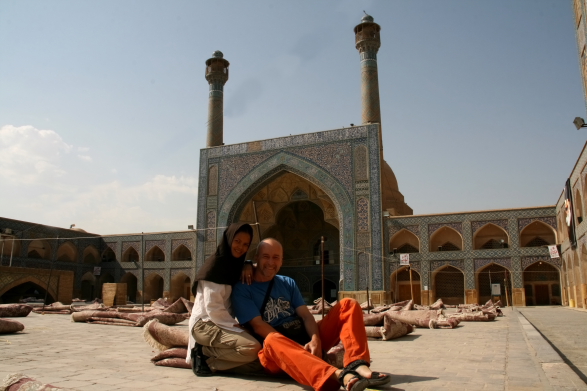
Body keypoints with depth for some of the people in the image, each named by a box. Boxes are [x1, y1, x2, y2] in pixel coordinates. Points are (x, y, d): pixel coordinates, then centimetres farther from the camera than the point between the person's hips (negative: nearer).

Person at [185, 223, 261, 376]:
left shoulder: (234, 265, 13)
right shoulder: (215, 264, -14)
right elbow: (213, 308, -19)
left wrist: (249, 267, 3)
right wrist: (235, 325, -12)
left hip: (221, 323, 10)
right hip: (205, 324, -10)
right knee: (253, 348, -27)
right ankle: (204, 353, -9)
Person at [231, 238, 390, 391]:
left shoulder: (288, 283, 14)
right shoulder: (242, 289, -1)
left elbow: (306, 315, 4)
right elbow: (258, 325, -12)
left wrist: (315, 340, -18)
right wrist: (295, 350, -22)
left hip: (307, 341, 5)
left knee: (348, 305, -8)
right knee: (273, 339, -41)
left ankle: (357, 365, -33)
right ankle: (339, 375, -60)